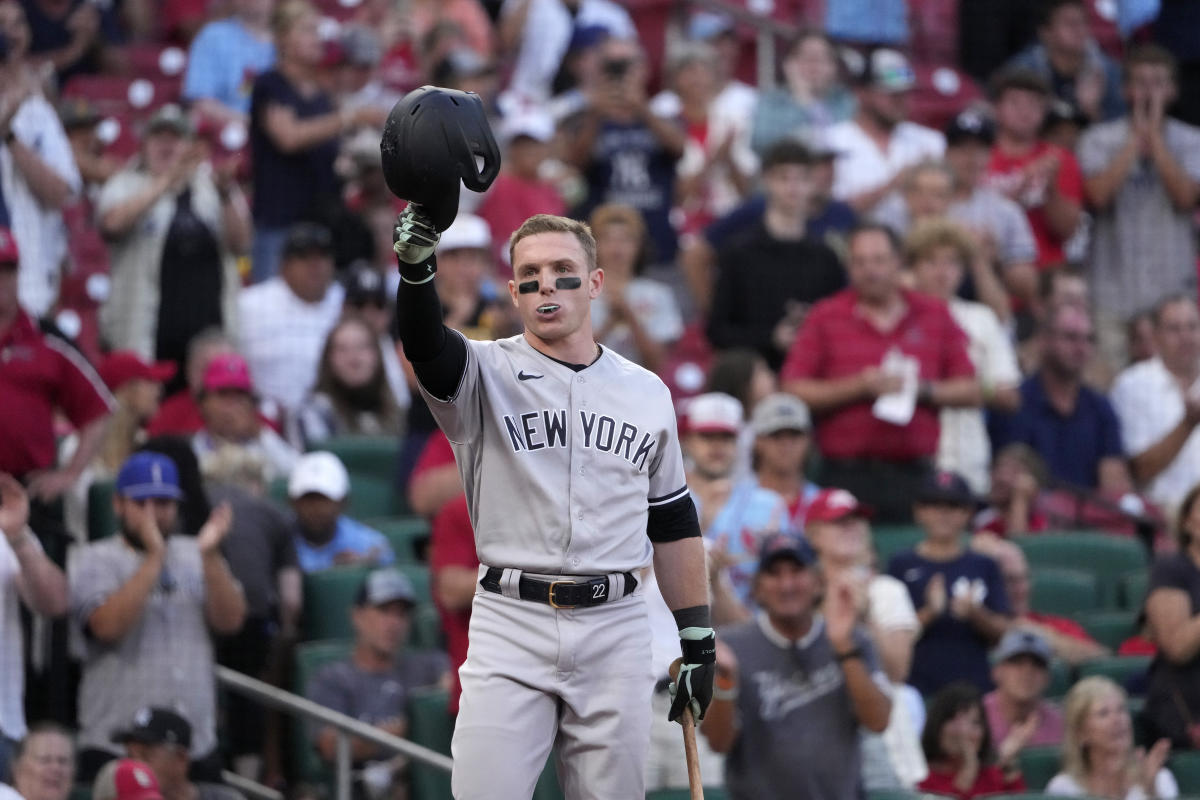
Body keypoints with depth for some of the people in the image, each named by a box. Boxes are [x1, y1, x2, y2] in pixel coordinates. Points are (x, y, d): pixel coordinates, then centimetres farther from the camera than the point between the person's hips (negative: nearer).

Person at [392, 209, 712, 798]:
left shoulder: (646, 393, 13)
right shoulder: (487, 374, 2)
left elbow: (673, 523, 18)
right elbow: (424, 347, -21)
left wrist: (697, 639, 13)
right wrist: (415, 268, -42)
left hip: (616, 631, 2)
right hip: (510, 623, -2)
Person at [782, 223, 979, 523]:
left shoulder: (935, 316, 12)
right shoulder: (825, 318, 6)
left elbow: (971, 391, 11)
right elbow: (793, 391, -2)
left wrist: (924, 389, -6)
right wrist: (859, 386, -9)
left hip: (914, 473, 2)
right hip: (846, 473, -2)